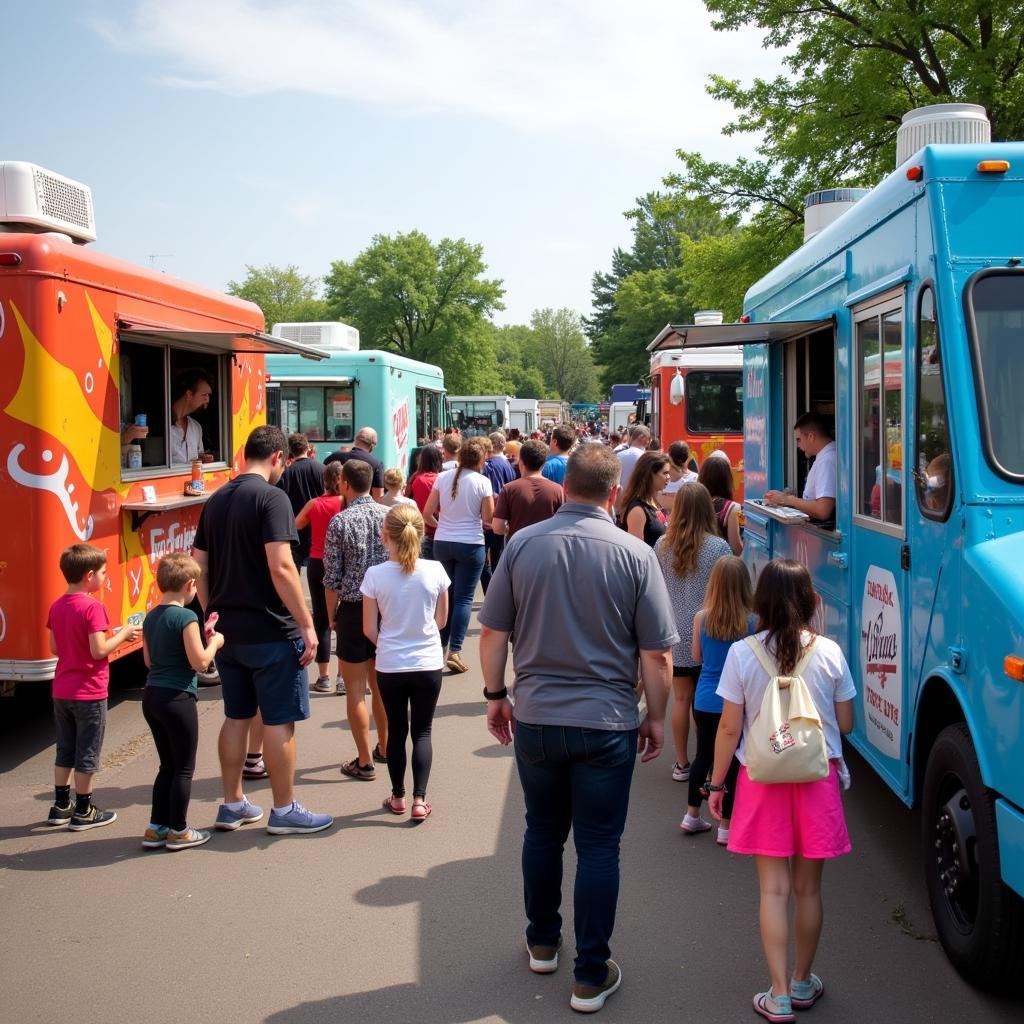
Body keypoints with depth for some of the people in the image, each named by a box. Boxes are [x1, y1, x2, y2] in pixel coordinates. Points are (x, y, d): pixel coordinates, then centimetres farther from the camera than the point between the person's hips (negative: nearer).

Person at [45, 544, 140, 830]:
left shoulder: (56, 606, 6)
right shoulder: (92, 608, -18)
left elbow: (54, 648, 11)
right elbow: (99, 651, -22)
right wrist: (122, 635, -8)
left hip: (61, 691, 7)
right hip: (89, 692, -7)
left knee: (65, 750, 17)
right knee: (87, 753, 4)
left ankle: (61, 806, 25)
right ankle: (83, 811, 12)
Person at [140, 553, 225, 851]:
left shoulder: (150, 617, 8)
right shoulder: (186, 617, -15)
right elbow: (199, 662, -18)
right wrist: (214, 642, 1)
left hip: (151, 695, 8)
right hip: (178, 698, -8)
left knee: (167, 765, 18)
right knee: (184, 768, 5)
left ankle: (156, 827, 21)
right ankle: (178, 831, 12)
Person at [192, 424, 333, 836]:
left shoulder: (215, 500, 9)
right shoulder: (271, 496, -14)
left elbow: (199, 566, 12)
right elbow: (281, 567, -22)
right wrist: (306, 624, -17)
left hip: (227, 629, 8)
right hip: (270, 631, -7)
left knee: (236, 716, 17)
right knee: (279, 721, 3)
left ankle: (233, 805, 25)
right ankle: (284, 811, 12)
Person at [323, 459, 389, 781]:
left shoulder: (340, 522, -12)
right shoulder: (389, 515, -1)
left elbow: (332, 578, -10)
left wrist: (331, 616, 3)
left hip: (353, 610, -5)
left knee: (355, 689, 4)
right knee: (380, 684, 19)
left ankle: (365, 762, 7)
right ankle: (384, 747, 32)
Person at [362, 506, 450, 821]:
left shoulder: (375, 575, -13)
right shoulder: (435, 571, -10)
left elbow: (370, 629, -5)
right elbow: (441, 620, 3)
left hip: (390, 665, 0)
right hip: (428, 664, 0)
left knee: (396, 731, 14)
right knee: (422, 732, 10)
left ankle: (398, 797, 24)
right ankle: (419, 800, 5)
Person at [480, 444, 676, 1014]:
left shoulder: (523, 545, -4)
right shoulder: (635, 554, -9)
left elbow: (493, 633, 0)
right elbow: (657, 654, -7)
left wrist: (496, 697, 13)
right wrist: (656, 716, 6)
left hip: (535, 719, 3)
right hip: (606, 725, -2)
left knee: (543, 832, 20)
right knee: (598, 847, 7)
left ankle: (543, 944, 37)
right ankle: (592, 977, 14)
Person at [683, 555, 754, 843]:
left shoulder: (702, 617, -8)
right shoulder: (752, 621, -13)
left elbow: (697, 658, 4)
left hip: (705, 700, 3)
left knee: (703, 756, 19)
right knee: (732, 762, 8)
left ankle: (692, 816, 29)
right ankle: (726, 826, 15)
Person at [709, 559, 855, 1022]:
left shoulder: (742, 654, -10)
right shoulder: (830, 653, -7)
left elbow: (729, 728, -7)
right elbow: (845, 723, 2)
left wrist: (716, 783, 4)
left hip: (762, 777, -1)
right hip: (817, 777, 1)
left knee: (774, 889, 6)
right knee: (808, 888, 14)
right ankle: (802, 983, 30)